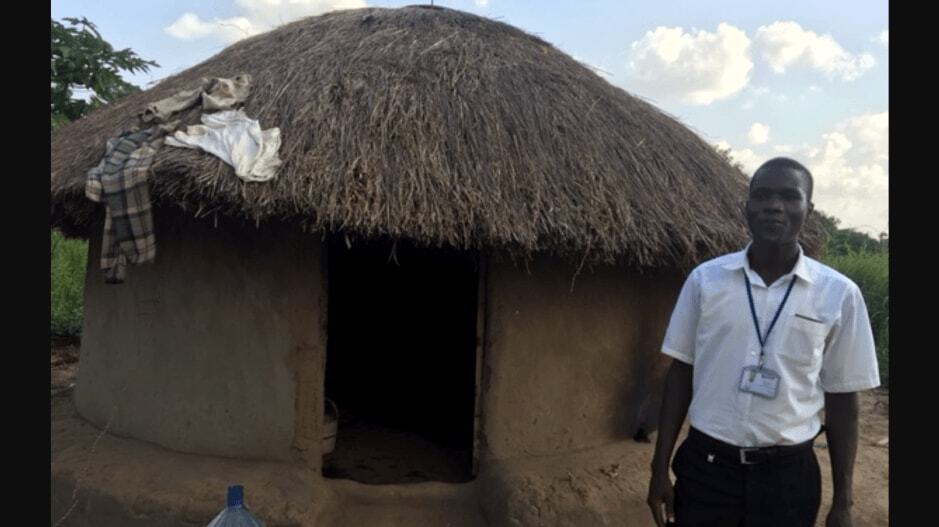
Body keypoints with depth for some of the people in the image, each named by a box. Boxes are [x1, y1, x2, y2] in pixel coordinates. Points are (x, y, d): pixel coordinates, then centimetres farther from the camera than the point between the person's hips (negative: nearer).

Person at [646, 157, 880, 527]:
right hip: (705, 463, 0)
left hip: (787, 472, 0)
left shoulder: (839, 294, -5)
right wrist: (660, 467, 1)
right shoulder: (705, 279, -5)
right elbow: (680, 373, 2)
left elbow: (842, 401, 1)